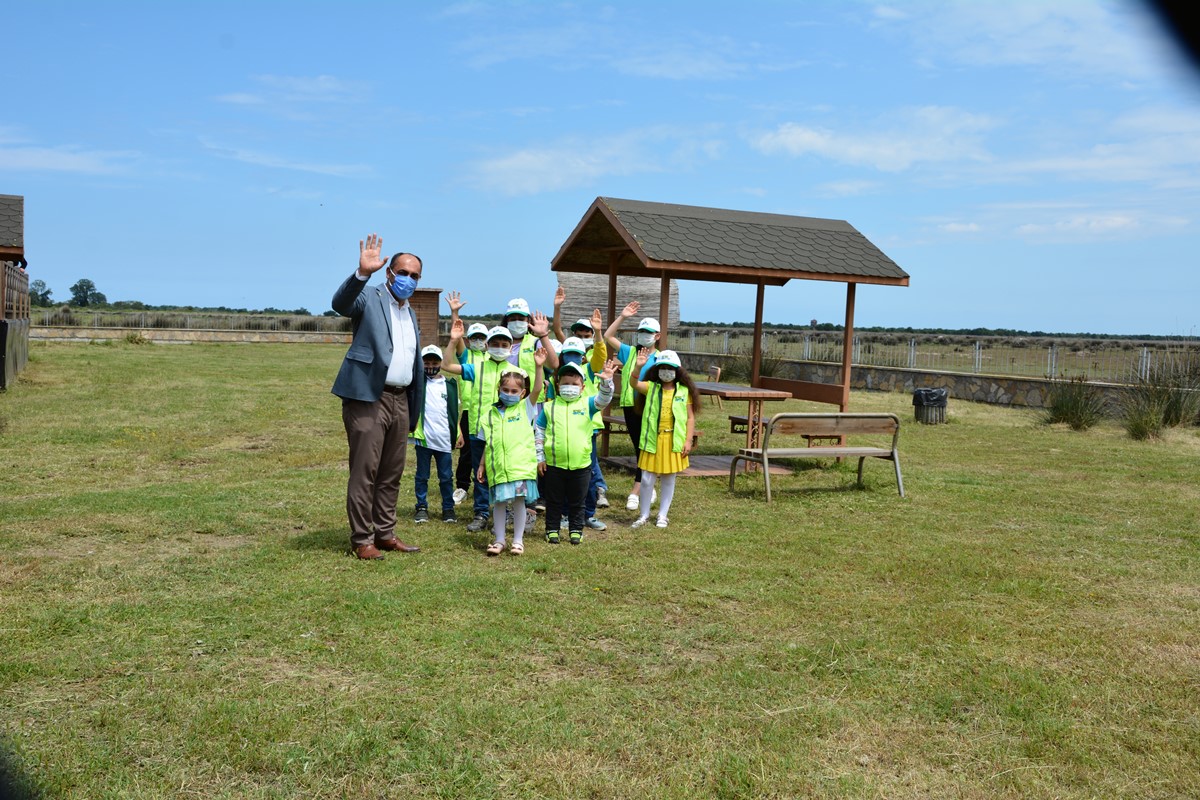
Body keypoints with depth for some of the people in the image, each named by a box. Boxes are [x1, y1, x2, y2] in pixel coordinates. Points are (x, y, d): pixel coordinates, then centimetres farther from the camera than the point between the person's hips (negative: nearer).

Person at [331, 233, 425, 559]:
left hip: (400, 401, 7)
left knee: (391, 474, 12)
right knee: (364, 472, -2)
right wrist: (362, 272, -41)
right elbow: (340, 304, -24)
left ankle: (386, 533, 21)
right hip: (369, 397, -7)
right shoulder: (370, 298, -2)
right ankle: (362, 539, 5)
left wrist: (414, 409, 17)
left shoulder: (410, 313, 19)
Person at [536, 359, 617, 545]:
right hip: (553, 465, 0)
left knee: (577, 502, 12)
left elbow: (603, 399, -13)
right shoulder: (549, 407, 2)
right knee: (554, 501, 12)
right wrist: (540, 458, 1)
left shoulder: (587, 404, 2)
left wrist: (606, 382, -32)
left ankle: (576, 530, 24)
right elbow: (538, 433, 5)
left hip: (580, 465, 0)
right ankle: (552, 530, 23)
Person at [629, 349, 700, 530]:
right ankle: (643, 515, 17)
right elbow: (634, 383, -17)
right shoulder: (651, 388, 2)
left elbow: (690, 417, 2)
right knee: (647, 479, 3)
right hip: (652, 440, 0)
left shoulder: (684, 391, 1)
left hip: (674, 441, 0)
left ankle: (663, 515, 22)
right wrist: (639, 367, -33)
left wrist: (688, 440, -5)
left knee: (668, 480, 9)